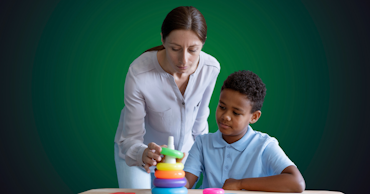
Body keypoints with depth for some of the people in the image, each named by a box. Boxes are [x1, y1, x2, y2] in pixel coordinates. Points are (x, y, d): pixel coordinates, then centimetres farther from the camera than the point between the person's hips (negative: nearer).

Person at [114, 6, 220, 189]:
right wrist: (143, 154, -47)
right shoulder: (139, 74, -33)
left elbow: (200, 117, -1)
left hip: (182, 151, 3)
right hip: (136, 153, -3)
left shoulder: (210, 68, -21)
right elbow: (131, 140, -26)